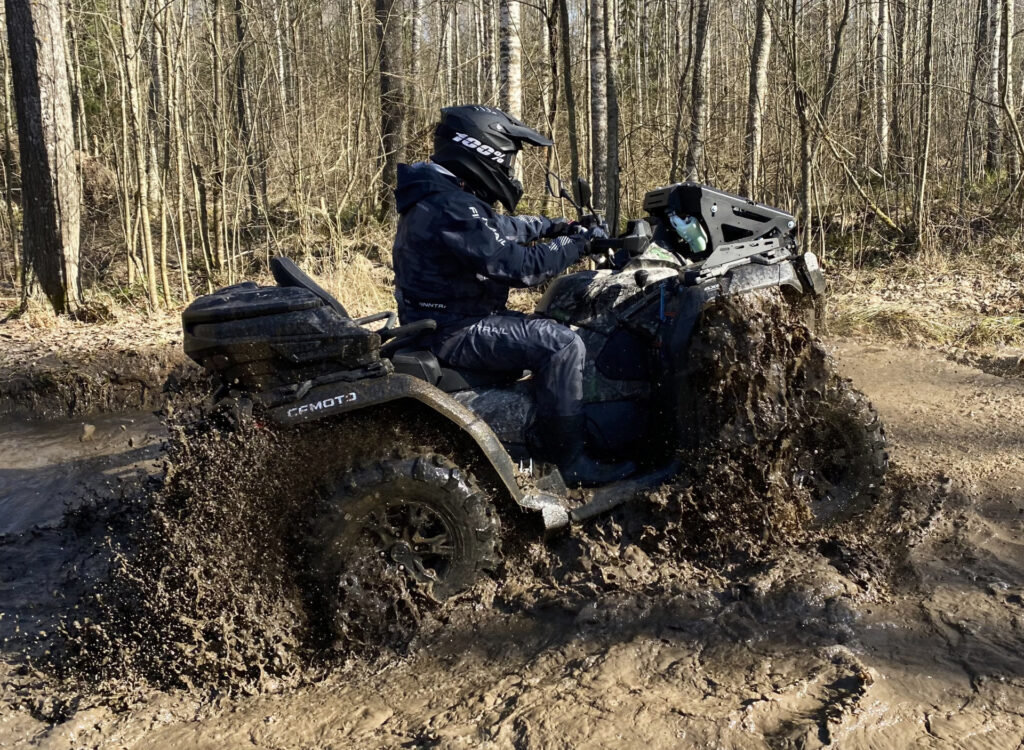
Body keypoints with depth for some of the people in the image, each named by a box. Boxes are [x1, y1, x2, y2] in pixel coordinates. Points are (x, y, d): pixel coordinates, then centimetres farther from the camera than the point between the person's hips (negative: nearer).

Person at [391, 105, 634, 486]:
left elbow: (502, 227, 24)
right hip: (454, 335, -11)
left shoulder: (439, 193, 8)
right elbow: (521, 265, -25)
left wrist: (554, 226, 20)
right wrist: (577, 243, -12)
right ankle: (569, 460, -8)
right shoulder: (451, 209, -25)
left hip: (440, 318, 11)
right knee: (562, 345, -19)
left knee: (549, 327, 22)